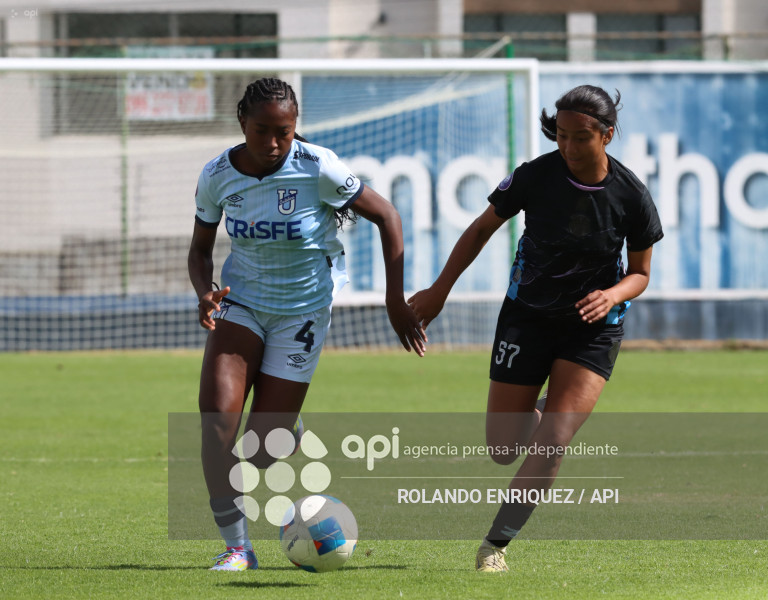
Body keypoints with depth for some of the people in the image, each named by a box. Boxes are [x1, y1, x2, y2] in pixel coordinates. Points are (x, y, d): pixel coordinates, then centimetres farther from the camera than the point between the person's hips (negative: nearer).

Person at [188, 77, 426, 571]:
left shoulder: (318, 169, -19)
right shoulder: (217, 177, -9)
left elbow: (386, 216, -9)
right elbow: (201, 249, 6)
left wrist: (396, 300, -12)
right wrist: (205, 293, -17)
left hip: (302, 312, -2)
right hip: (241, 302, 2)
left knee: (263, 450, -5)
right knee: (216, 415, -22)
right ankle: (236, 546, -10)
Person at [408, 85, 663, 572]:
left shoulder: (632, 196, -14)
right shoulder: (536, 176, -14)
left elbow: (640, 273, 0)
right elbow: (483, 227, 2)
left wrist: (613, 295, -22)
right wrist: (441, 289, 0)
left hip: (593, 326, -1)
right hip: (528, 316, 1)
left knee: (553, 442, -17)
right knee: (503, 449, 3)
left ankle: (496, 542, -4)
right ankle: (536, 418, 40)